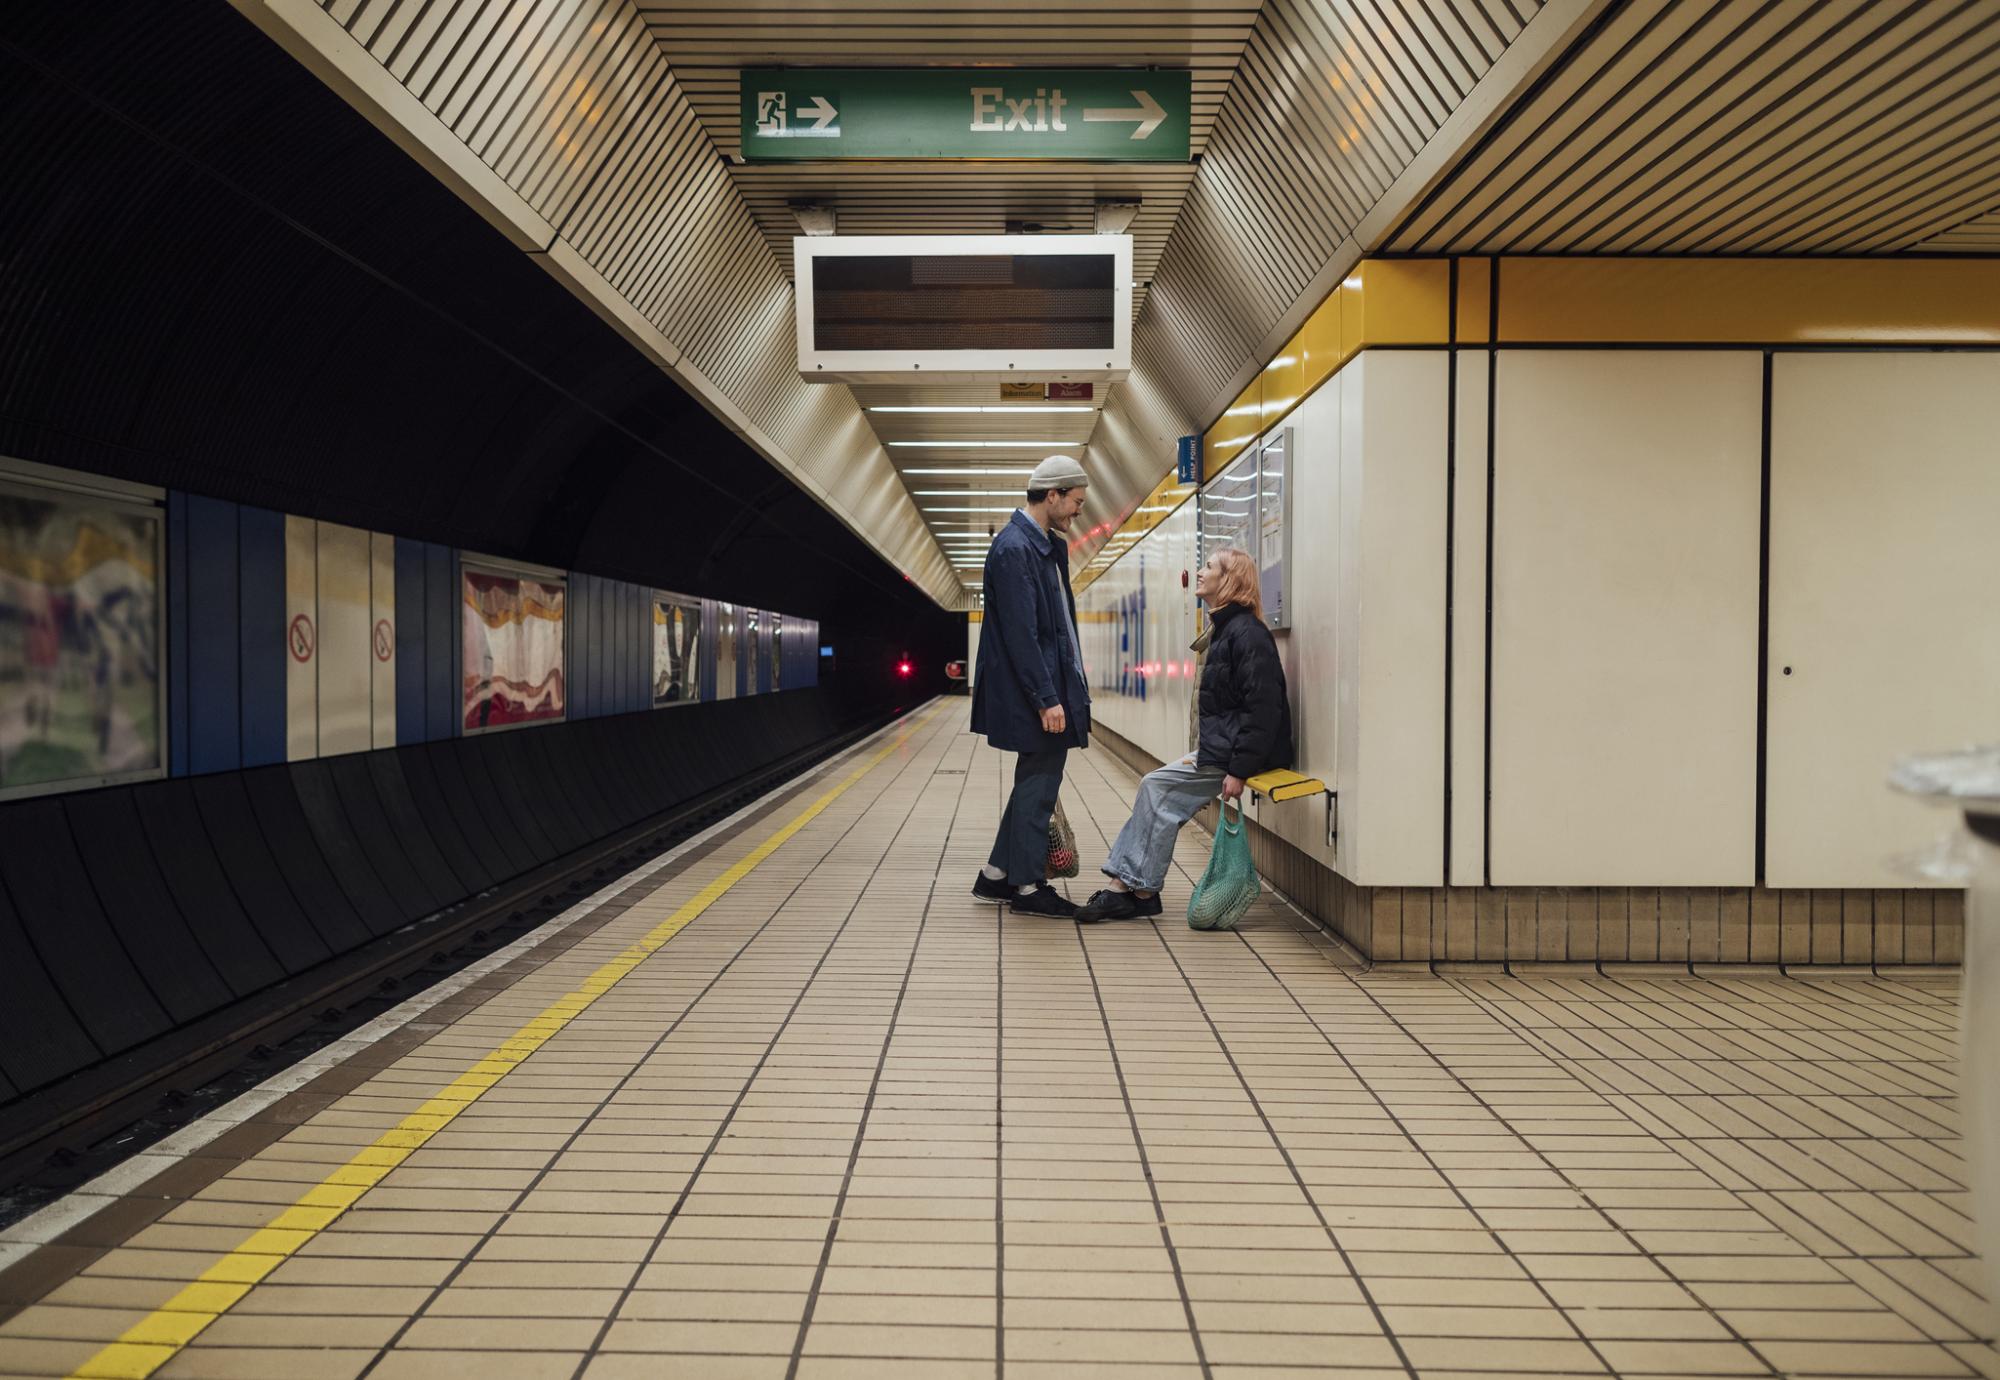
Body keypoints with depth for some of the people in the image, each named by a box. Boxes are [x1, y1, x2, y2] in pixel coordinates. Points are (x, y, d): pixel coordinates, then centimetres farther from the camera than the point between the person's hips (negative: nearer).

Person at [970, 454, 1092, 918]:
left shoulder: (1049, 545, 13)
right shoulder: (1014, 548, -17)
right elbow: (1020, 633, -21)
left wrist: (1069, 688, 13)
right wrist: (1046, 699, -22)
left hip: (1053, 683, 10)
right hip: (1033, 691, -10)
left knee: (1036, 781, 15)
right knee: (1039, 783, -1)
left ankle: (997, 875, 25)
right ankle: (1027, 887, 11)